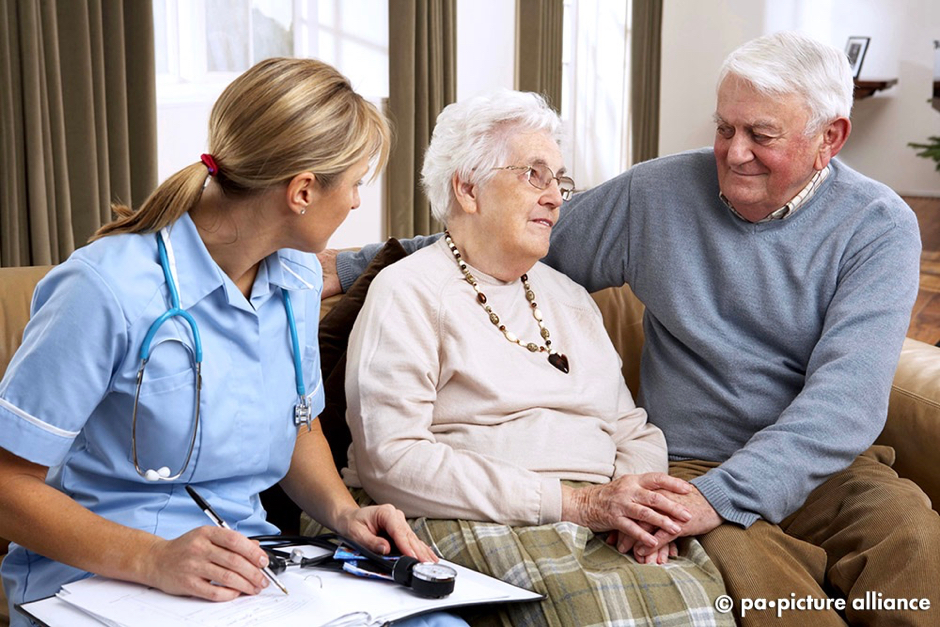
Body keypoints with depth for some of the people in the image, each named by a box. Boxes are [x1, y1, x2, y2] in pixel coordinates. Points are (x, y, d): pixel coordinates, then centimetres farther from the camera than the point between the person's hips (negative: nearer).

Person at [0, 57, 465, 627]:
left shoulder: (298, 277, 6)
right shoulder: (109, 289, -18)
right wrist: (151, 559, -27)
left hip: (251, 570, 6)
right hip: (104, 580, -5)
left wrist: (342, 510, 0)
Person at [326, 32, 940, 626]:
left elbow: (847, 393, -16)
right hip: (687, 465, 0)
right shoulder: (657, 194, 3)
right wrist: (351, 266, 10)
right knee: (737, 550, -35)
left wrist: (721, 495, -31)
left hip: (828, 467, 1)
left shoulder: (879, 226, -3)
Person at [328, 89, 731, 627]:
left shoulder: (570, 297, 24)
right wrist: (573, 501, -16)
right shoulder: (409, 293, 0)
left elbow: (634, 431, 21)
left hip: (599, 525, 6)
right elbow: (389, 461, -13)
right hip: (477, 523, -6)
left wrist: (638, 503, -5)